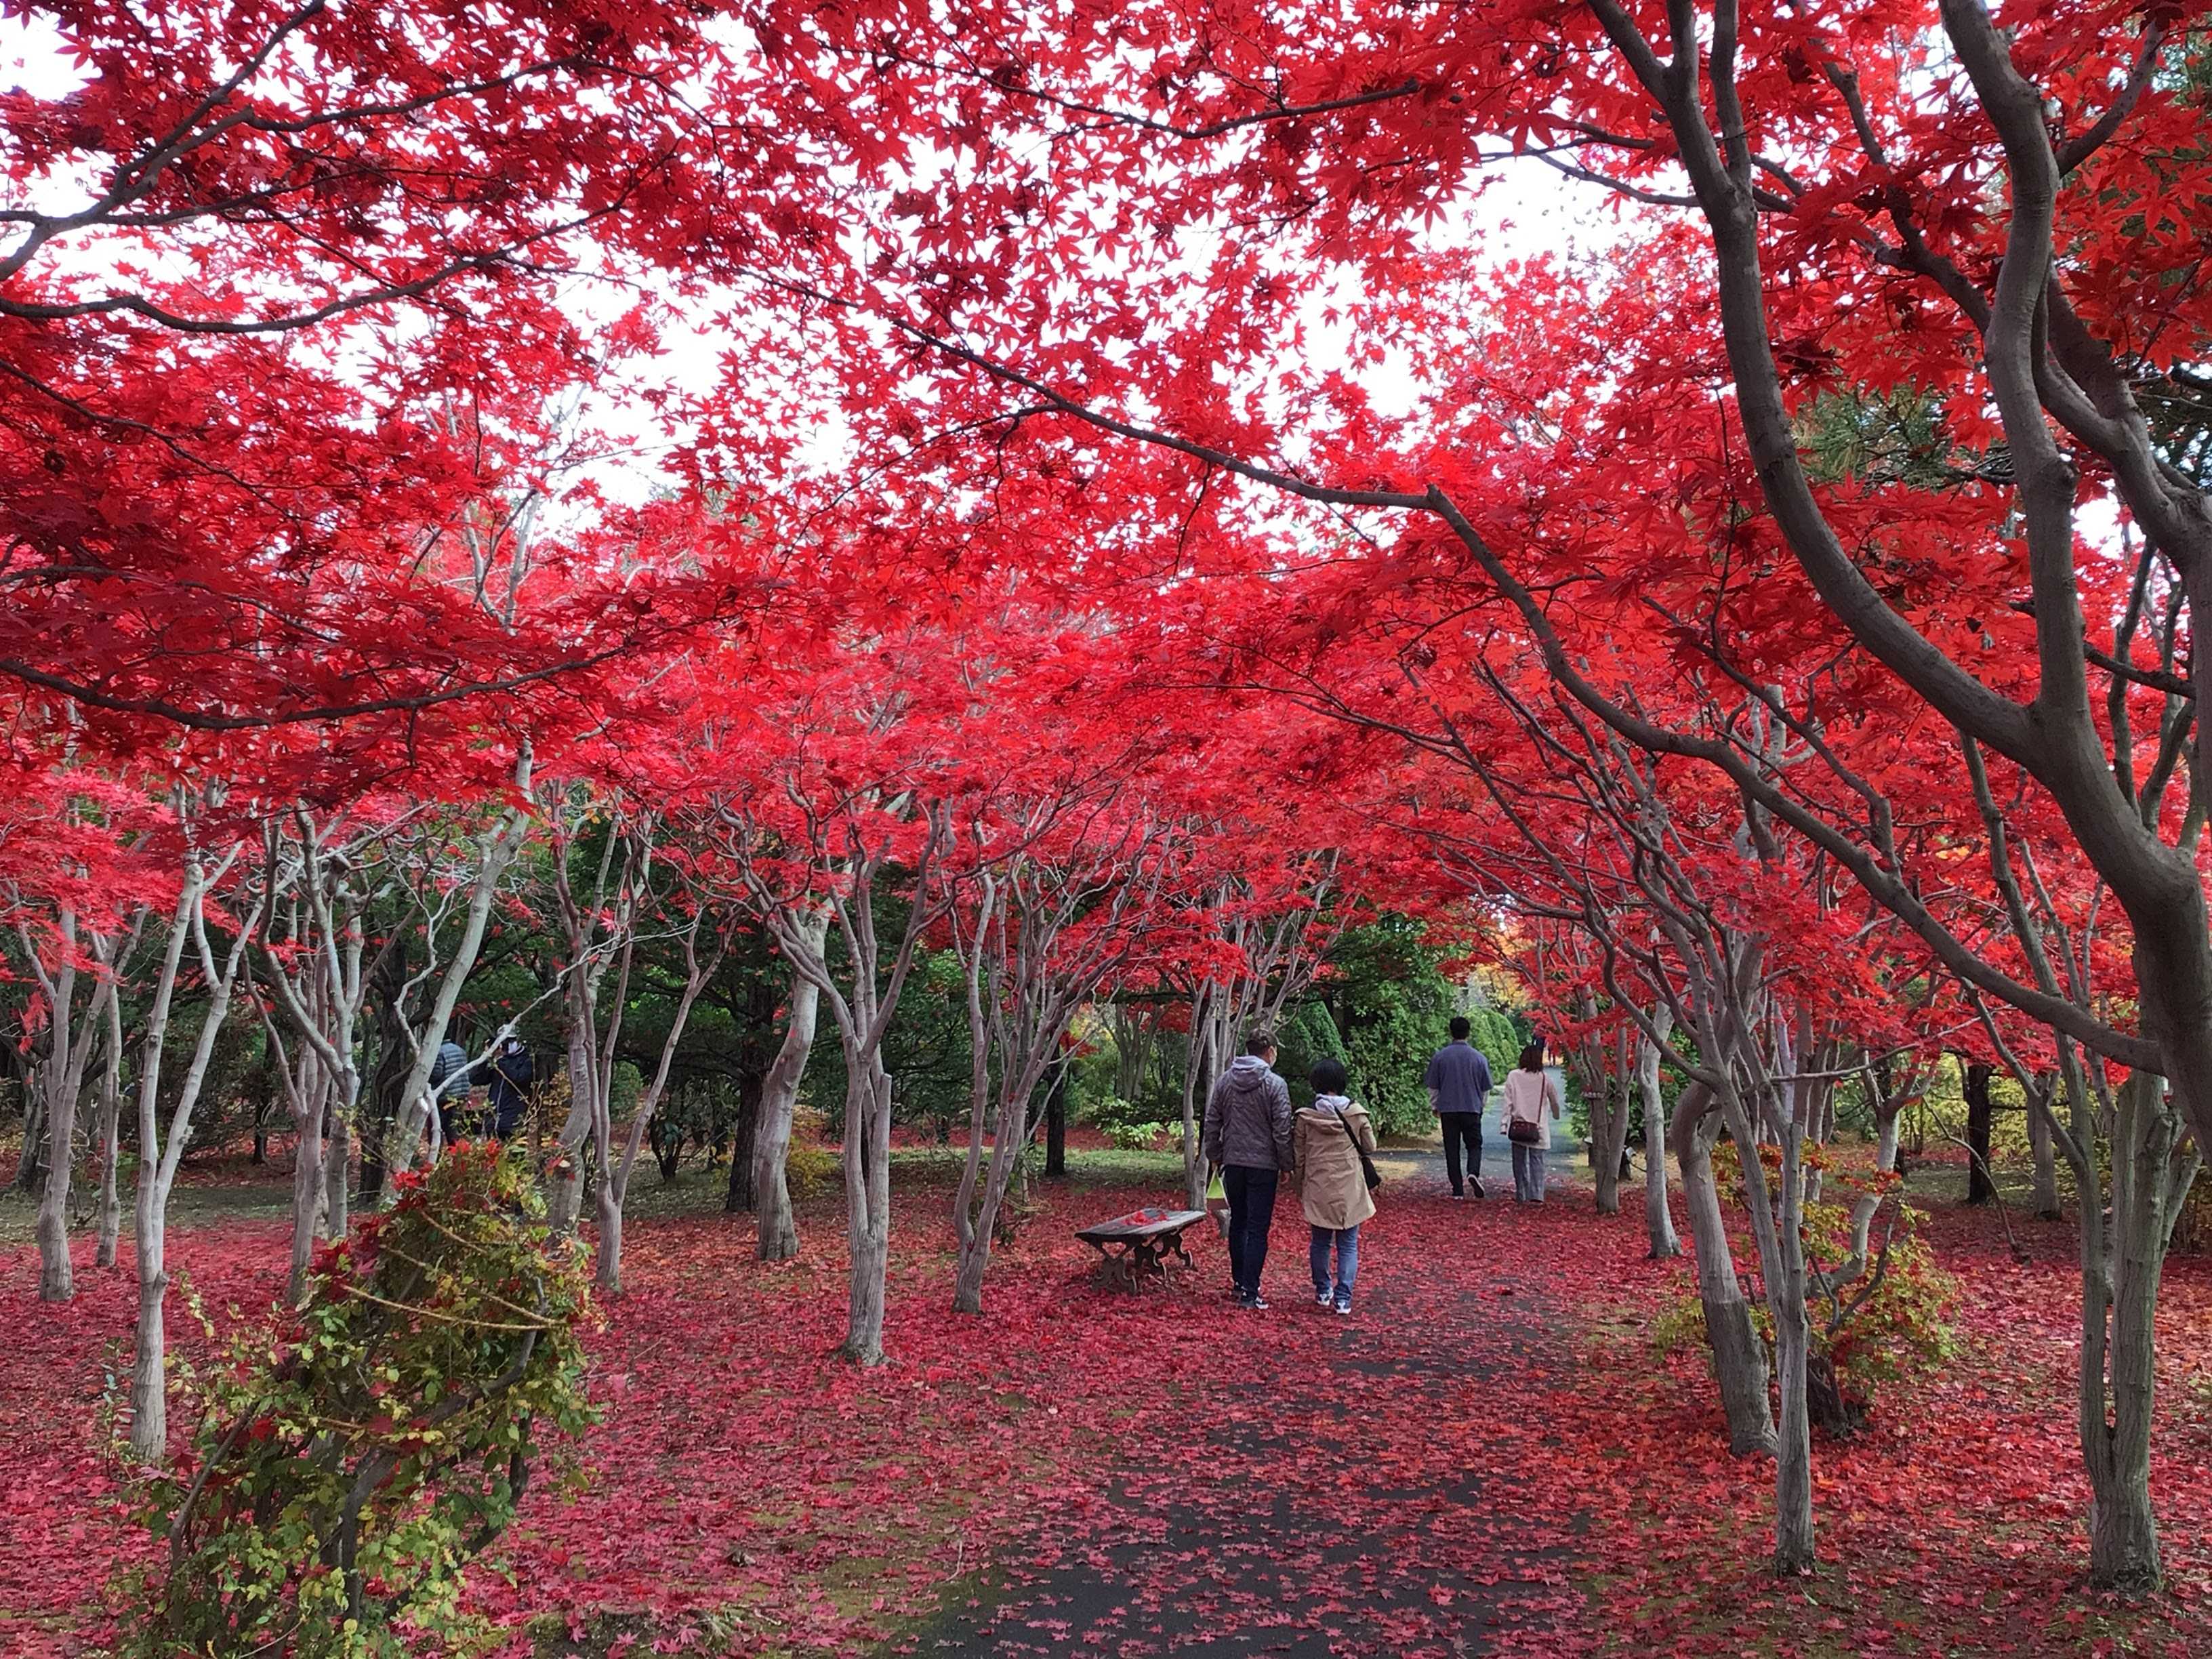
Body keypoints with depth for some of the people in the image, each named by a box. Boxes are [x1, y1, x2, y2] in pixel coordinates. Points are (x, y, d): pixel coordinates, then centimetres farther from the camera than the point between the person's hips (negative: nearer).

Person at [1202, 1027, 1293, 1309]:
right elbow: (1282, 1130, -10)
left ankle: (1240, 1283, 26)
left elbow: (1212, 1124, 7)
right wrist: (1286, 1165, -1)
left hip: (1233, 1163, 5)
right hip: (1263, 1165, -5)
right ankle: (1249, 1293, -2)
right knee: (1257, 1230, -1)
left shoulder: (1223, 1081, 4)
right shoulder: (1275, 1084, -10)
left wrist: (1215, 1157, 16)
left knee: (1238, 1223, 19)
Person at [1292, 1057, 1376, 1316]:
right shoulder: (1357, 1114, -6)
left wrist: (1299, 1188, 14)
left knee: (1320, 1242, 16)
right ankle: (1343, 1298, 0)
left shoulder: (1305, 1117, -4)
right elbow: (1370, 1147, 6)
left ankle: (1323, 1292, 25)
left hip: (1318, 1190, 1)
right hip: (1350, 1190, -1)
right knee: (1348, 1244, 5)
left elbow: (1299, 1156, 2)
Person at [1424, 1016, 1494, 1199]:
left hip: (1448, 1110, 0)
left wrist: (1435, 1107, 20)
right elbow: (1486, 1089, 9)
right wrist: (1481, 1105, 26)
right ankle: (1473, 1173, -17)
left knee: (1452, 1149, 5)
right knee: (1474, 1145, 10)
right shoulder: (1479, 1058, 0)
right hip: (1472, 1109, 0)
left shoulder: (1439, 1057, -2)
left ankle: (1458, 1190, 4)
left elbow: (1432, 1088, 5)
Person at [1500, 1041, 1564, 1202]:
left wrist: (1505, 1124, 1)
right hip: (1538, 1127, -1)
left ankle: (1521, 1195, 13)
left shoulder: (1513, 1076, 0)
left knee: (1519, 1161, 11)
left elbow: (1508, 1102, -2)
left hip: (1518, 1125, 1)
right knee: (1537, 1160, 1)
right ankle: (1536, 1194, -13)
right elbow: (1554, 1101, 15)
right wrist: (1556, 1116, 35)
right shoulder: (1545, 1078, 1)